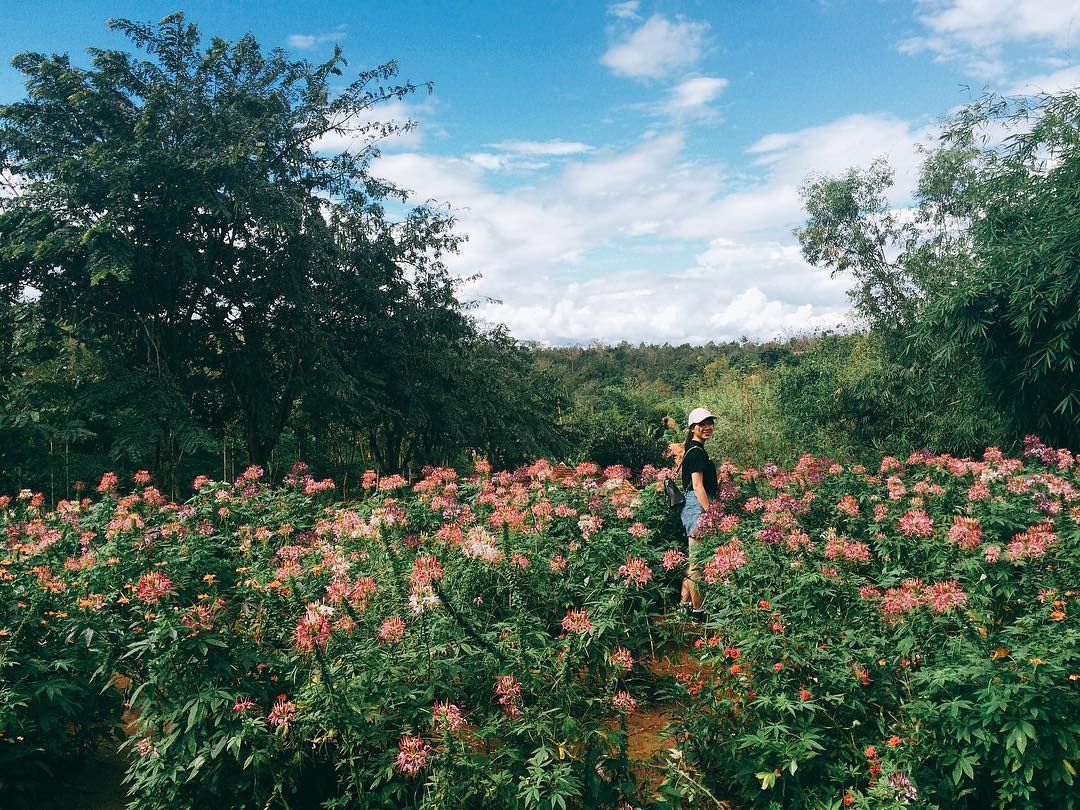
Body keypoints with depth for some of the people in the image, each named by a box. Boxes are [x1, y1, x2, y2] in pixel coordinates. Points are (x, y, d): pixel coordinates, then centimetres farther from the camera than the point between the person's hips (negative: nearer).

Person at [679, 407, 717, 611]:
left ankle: (684, 602, 23)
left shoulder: (696, 450, 18)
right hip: (698, 507, -11)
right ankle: (698, 608, 0)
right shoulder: (696, 452, -12)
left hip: (695, 507, 11)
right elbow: (697, 485, -18)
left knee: (694, 559, 15)